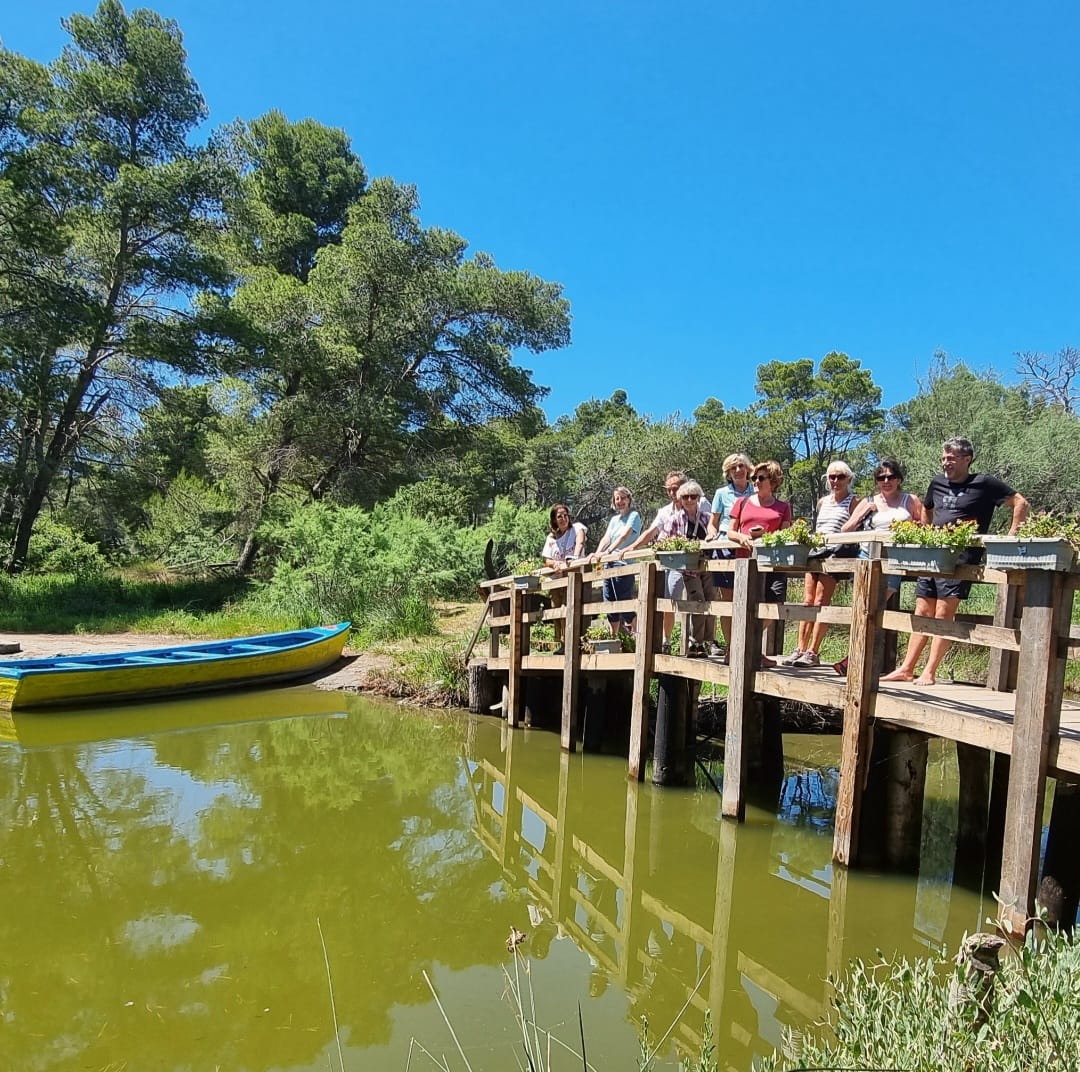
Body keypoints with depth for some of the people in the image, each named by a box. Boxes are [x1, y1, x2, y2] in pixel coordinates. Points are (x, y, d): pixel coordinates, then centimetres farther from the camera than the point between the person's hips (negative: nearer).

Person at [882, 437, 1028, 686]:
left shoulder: (984, 483, -1)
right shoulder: (938, 482, 15)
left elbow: (1020, 503, -1)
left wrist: (1010, 539, -7)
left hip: (961, 556, -6)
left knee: (943, 614, -9)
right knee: (922, 613, 6)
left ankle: (929, 673, -6)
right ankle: (906, 669, 8)